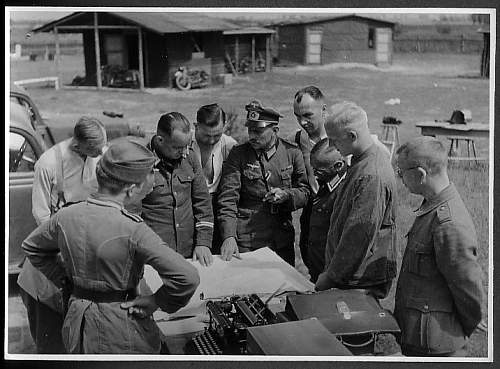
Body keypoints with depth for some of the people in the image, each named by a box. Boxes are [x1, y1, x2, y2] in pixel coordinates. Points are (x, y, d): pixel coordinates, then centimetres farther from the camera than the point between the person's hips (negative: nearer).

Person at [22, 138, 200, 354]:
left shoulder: (65, 217, -8)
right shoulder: (132, 231, -25)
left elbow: (31, 246, 13)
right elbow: (187, 277, -31)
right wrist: (156, 302, -14)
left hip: (77, 328, 5)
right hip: (121, 332, -5)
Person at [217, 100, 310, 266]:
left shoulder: (292, 153, 2)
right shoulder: (238, 154, -4)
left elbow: (305, 192, 8)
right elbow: (227, 199, -9)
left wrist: (286, 195, -14)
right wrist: (229, 237, -20)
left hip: (283, 240, 2)